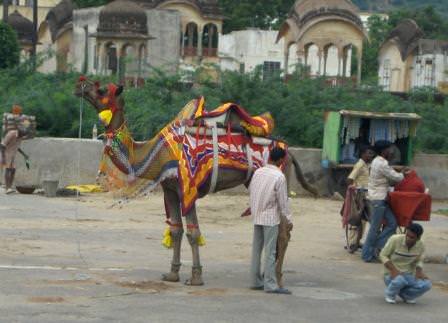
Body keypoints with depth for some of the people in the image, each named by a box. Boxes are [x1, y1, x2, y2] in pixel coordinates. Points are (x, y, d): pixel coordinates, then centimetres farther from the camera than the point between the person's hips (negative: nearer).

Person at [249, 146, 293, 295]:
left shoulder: (258, 172, 4)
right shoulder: (279, 177, -15)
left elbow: (250, 190, 14)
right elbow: (283, 201, -12)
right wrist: (289, 220, -3)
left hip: (257, 216, 7)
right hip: (271, 217, -7)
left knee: (256, 249, 11)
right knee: (270, 251, -5)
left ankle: (256, 281, 17)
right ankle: (270, 284, -5)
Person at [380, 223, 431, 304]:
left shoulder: (420, 245, -6)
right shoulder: (395, 240, -18)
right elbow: (383, 255, -10)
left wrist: (419, 272, -11)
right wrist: (393, 270, -25)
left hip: (408, 276, 3)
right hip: (391, 275, -3)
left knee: (427, 284, -23)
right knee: (399, 280, -39)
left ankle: (404, 294, 5)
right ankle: (389, 294, -3)